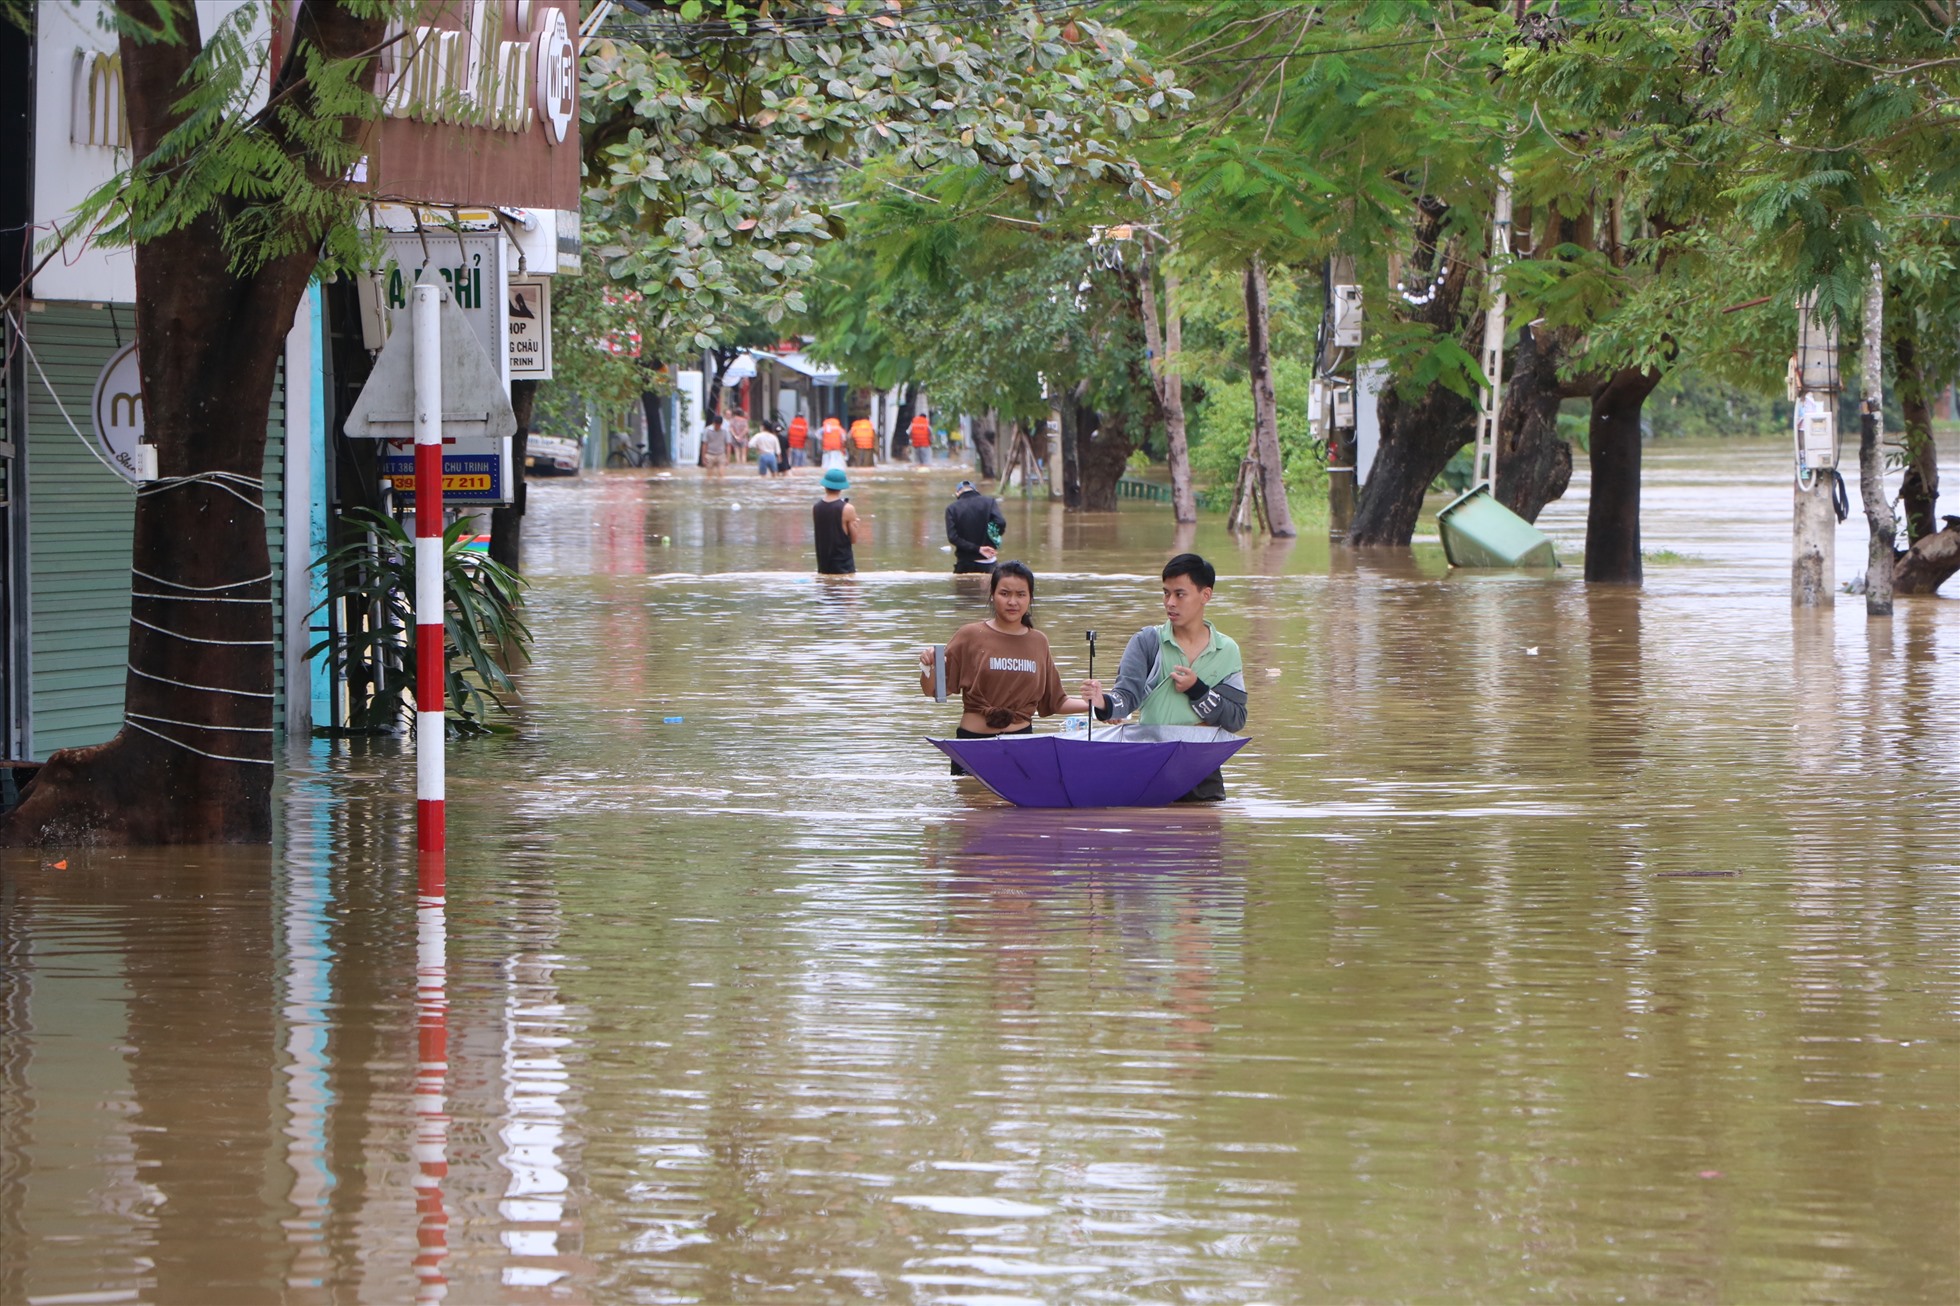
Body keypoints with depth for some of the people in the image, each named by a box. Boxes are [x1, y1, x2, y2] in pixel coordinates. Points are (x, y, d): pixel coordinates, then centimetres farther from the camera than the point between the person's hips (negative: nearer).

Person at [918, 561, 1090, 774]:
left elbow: (1054, 701, 16)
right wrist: (928, 667, -21)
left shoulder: (1038, 642, 9)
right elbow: (933, 691, -2)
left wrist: (1091, 704, 3)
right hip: (973, 742, -2)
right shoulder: (970, 636, -1)